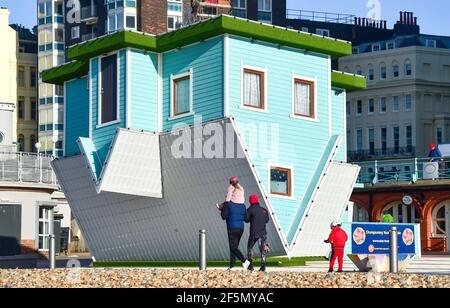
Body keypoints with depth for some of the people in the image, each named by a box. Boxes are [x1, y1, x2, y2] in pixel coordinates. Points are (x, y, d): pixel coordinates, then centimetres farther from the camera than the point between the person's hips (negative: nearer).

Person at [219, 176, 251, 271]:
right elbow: (245, 218, 8)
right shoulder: (243, 205, 4)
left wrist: (222, 209, 6)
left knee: (233, 247, -4)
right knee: (234, 246, 14)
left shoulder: (228, 204, -11)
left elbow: (224, 216, -11)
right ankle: (232, 266, 15)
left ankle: (244, 261, -23)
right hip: (241, 228, 6)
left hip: (232, 228, -6)